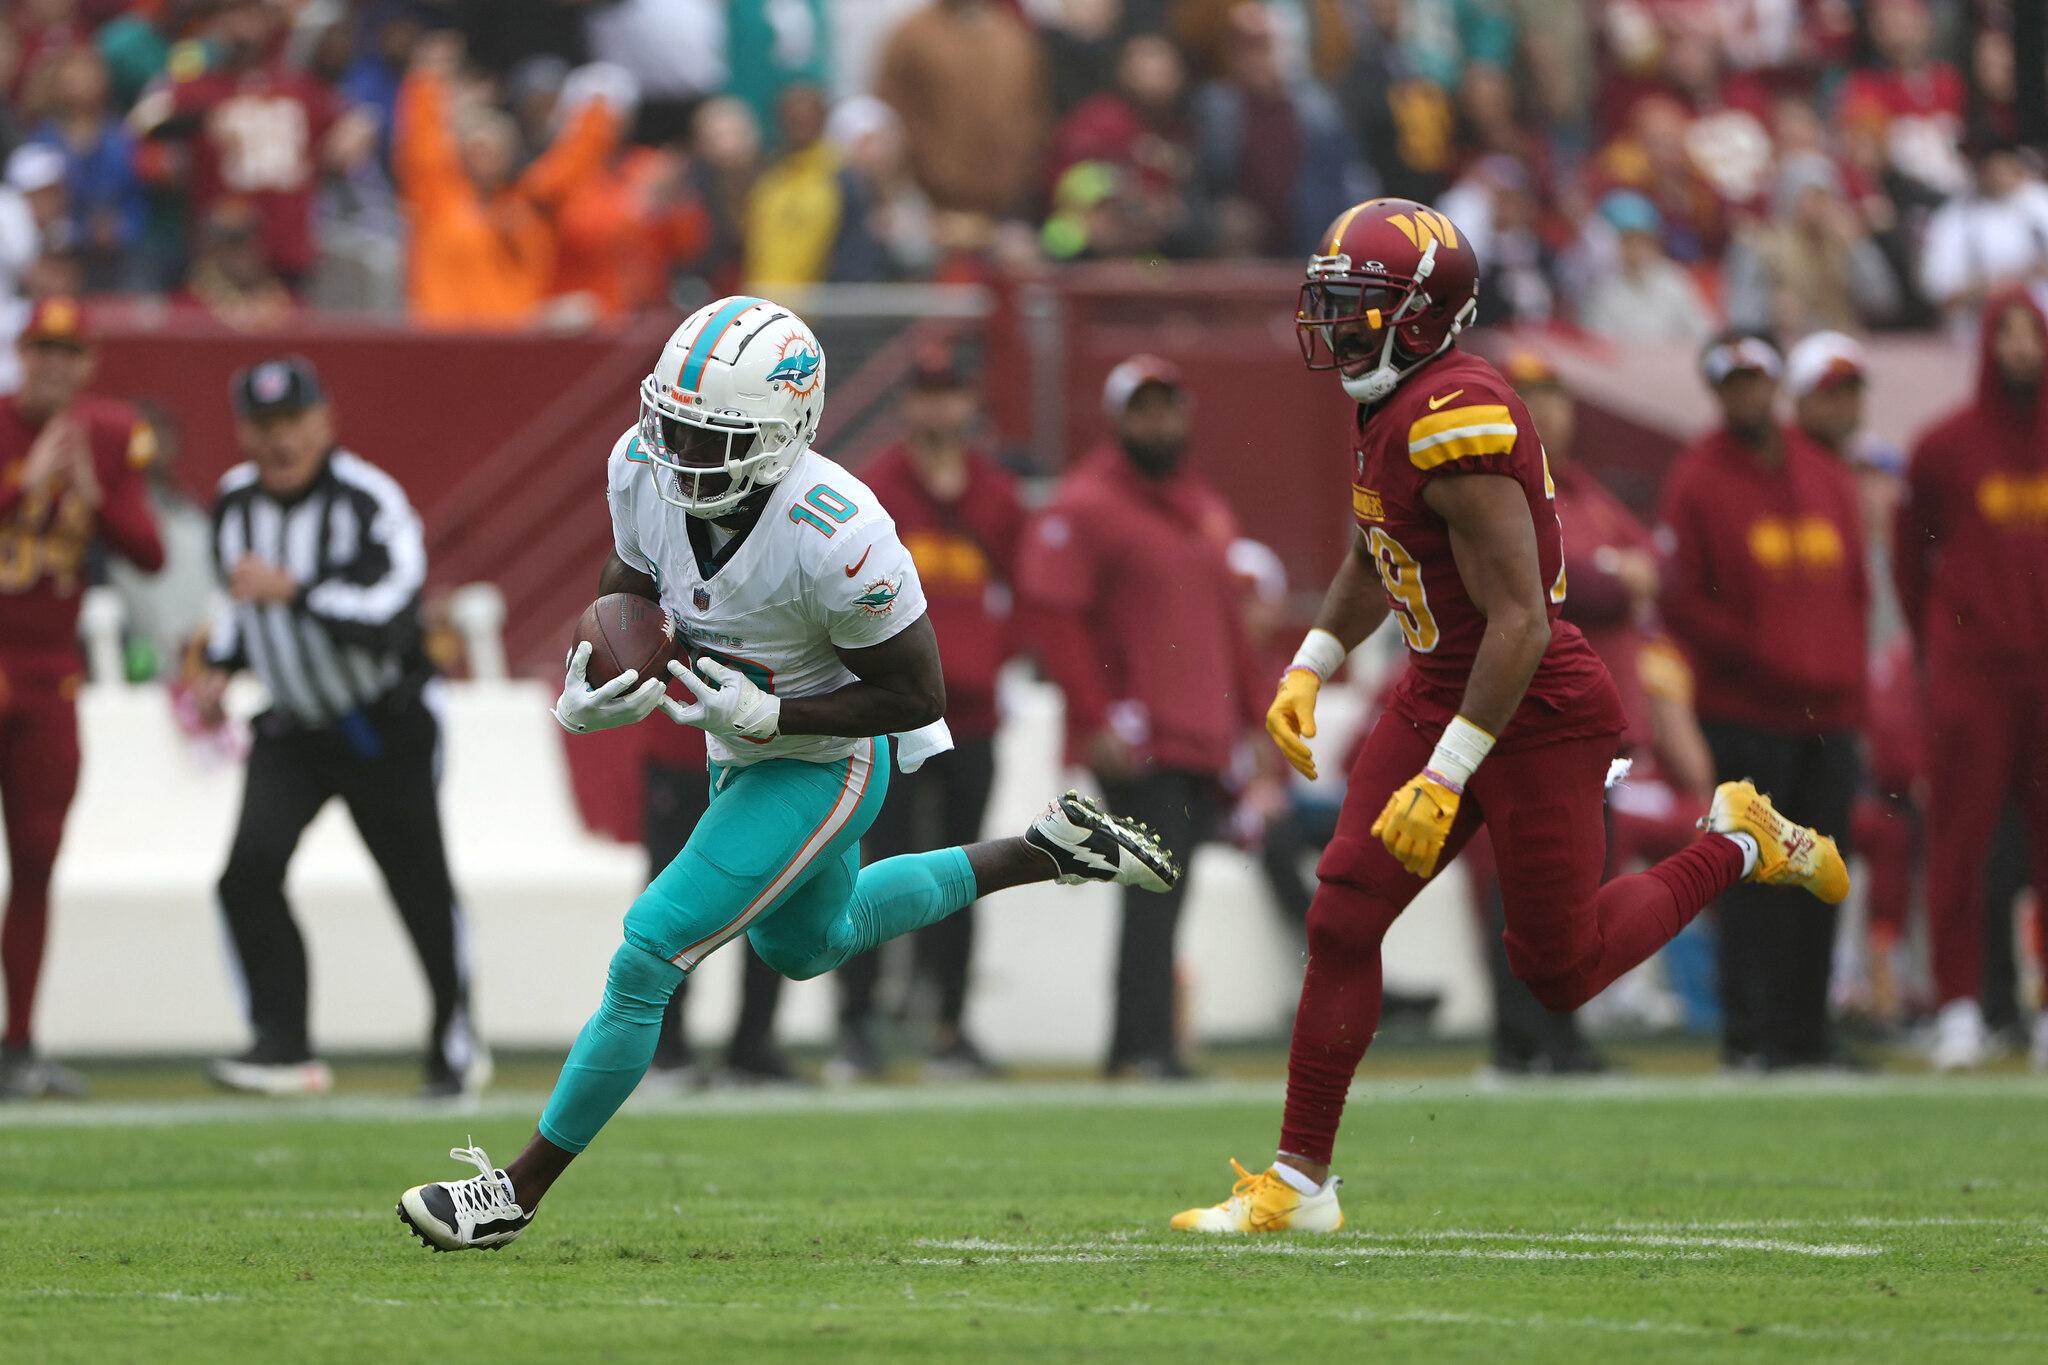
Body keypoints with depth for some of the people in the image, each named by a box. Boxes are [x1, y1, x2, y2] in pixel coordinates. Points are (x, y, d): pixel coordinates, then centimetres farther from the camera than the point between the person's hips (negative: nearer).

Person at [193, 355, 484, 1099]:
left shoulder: (370, 500, -19)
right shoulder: (235, 501, 2)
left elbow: (392, 612, -33)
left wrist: (294, 591, -41)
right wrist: (219, 667, 7)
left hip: (387, 727, -5)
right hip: (293, 730, 5)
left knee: (421, 885, 4)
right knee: (250, 870, -16)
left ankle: (456, 1040, 25)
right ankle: (284, 1047, -14)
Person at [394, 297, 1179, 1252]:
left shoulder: (837, 540, -37)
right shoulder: (643, 467, -19)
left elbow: (917, 695, -25)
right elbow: (630, 576, 2)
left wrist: (766, 715, -34)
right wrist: (590, 687, -18)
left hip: (823, 764, -8)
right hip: (744, 748, 8)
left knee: (648, 958, -12)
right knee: (803, 944, 32)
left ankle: (518, 1191, 1)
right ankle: (1049, 851, 43)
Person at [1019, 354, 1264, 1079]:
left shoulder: (1205, 506, 20)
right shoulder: (1085, 506, -5)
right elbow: (1049, 613, -13)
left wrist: (1250, 717, 20)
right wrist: (1097, 718, -19)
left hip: (1203, 741, 8)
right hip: (1137, 746, -8)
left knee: (1162, 893, 7)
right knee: (1156, 888, -15)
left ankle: (1133, 1050, 10)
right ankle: (1149, 1046, -18)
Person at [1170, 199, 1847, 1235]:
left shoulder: (1455, 421, -26)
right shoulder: (1389, 412, 4)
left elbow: (1518, 620, -27)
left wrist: (1445, 778, -27)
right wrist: (1311, 668, 16)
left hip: (1536, 713, -9)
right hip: (1436, 696, 9)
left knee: (1561, 970, 5)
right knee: (1342, 917, 0)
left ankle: (1737, 844, 27)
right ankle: (1298, 1182, 6)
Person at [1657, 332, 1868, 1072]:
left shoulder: (1827, 477, 16)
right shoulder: (1697, 482, -1)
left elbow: (1855, 587, 19)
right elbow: (1682, 601, -7)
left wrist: (1849, 674, 5)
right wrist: (1762, 660, -13)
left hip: (1829, 712, 5)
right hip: (1745, 713, -5)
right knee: (1752, 876, -9)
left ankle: (1808, 1031, 11)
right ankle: (1749, 1033, -8)